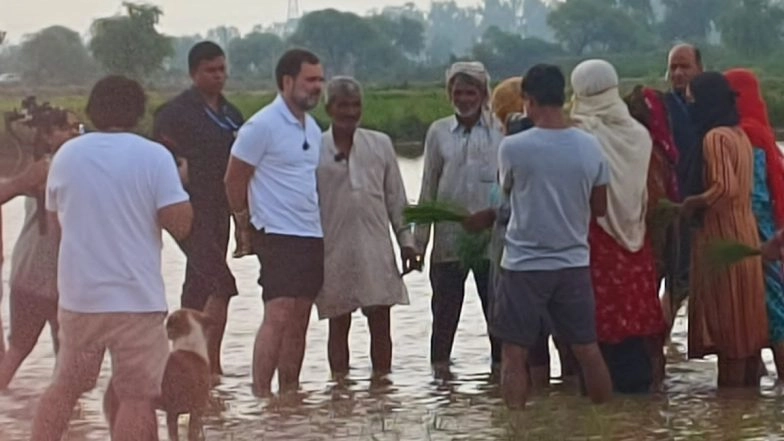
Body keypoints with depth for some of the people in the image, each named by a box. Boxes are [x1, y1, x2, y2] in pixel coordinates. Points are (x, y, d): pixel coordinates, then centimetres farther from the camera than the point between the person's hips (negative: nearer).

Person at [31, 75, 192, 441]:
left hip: (78, 294, 5)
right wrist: (178, 183, 3)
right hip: (136, 297, -4)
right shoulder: (153, 156, -9)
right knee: (138, 396, 1)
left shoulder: (66, 154, 5)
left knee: (64, 386, 18)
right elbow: (180, 224, -14)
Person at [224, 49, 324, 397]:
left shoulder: (312, 127, 15)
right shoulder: (262, 126, -10)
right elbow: (234, 180, -6)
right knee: (278, 316, -15)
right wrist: (245, 228, 1)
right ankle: (260, 394, -15)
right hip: (278, 236, -8)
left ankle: (290, 393, 14)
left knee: (299, 321, 9)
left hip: (312, 235, 8)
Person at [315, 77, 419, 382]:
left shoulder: (380, 144, 7)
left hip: (375, 248, 2)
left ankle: (381, 378, 8)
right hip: (334, 250, -2)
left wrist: (406, 239, 8)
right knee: (338, 323, 5)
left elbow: (395, 197, 12)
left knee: (380, 321, 2)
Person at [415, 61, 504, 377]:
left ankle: (500, 363, 11)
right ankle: (440, 366, 12)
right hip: (449, 237, 2)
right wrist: (420, 239, 9)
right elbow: (428, 189, 11)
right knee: (445, 307, 5)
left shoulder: (500, 131, 0)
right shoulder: (439, 132, 6)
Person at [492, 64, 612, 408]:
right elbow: (599, 208, 5)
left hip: (524, 264, -3)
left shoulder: (513, 147, -13)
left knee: (514, 354, 4)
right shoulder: (590, 147, -3)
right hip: (574, 262, 3)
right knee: (587, 350, 12)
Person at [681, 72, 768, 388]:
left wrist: (691, 204, -11)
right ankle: (750, 389, 19)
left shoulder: (715, 137, -16)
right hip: (744, 233, 9)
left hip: (723, 237, -9)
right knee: (746, 320, 13)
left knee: (727, 323, -3)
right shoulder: (739, 134, 12)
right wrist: (698, 203, 9)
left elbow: (724, 188, -25)